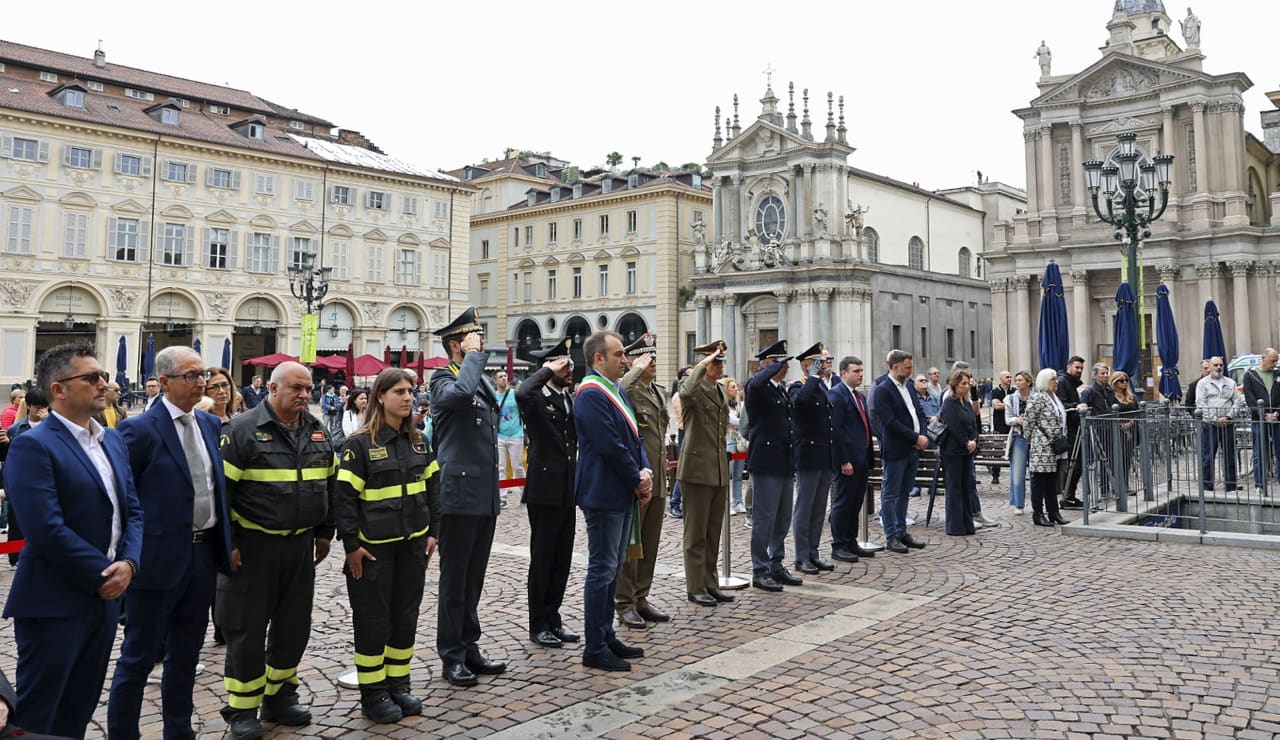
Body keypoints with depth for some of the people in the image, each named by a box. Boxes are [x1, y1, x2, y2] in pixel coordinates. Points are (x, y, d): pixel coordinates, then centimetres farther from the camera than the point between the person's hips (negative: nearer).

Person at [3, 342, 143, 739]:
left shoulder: (113, 439, 10)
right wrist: (105, 573, -15)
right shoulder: (32, 446, -15)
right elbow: (47, 530, -22)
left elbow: (132, 510, 9)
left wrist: (128, 563, -7)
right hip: (55, 604, -7)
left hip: (105, 597, 7)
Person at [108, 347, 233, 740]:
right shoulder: (139, 429, -12)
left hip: (204, 553, 6)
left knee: (185, 653, 18)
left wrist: (225, 543, 9)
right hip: (159, 557, -6)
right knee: (140, 656, 7)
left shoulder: (210, 423, 7)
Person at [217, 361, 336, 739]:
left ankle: (279, 697, 29)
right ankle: (242, 709, 18)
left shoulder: (318, 431, 7)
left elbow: (329, 484, 15)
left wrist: (324, 533, 14)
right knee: (247, 629, 4)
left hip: (300, 544, 6)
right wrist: (227, 543, -13)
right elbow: (221, 489, -12)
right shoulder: (243, 430, -11)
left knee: (294, 625, 13)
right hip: (253, 545, -5)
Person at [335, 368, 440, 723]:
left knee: (406, 616, 12)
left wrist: (433, 531, 7)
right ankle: (373, 693, 17)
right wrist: (351, 544, -14)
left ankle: (398, 684, 26)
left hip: (412, 544, 5)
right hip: (373, 547, -5)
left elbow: (432, 487, 12)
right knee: (373, 619, 5)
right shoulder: (360, 443, -11)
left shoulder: (418, 441, 7)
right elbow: (343, 496, -11)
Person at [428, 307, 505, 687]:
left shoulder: (485, 382, 16)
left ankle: (469, 647, 25)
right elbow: (460, 393, -35)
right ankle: (452, 656, 12)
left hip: (486, 496, 8)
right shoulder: (443, 379, -9)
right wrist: (474, 355, -19)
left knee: (474, 578, 15)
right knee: (454, 578, 2)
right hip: (458, 495, -8)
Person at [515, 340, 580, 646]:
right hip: (544, 491, -7)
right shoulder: (537, 399, -10)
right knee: (542, 560, 3)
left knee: (562, 560, 13)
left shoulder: (570, 399, 12)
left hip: (567, 491, 7)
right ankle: (539, 624, 14)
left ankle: (553, 619, 24)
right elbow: (521, 393, -36)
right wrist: (548, 370, -22)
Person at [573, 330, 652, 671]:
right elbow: (611, 447, -21)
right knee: (602, 570, -3)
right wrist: (637, 481, -11)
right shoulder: (592, 394, -17)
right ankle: (595, 649, 7)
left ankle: (607, 637, 27)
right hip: (604, 494, -10)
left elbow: (633, 437, 15)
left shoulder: (617, 390, 14)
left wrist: (645, 471, -1)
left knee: (612, 567, 16)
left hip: (623, 494, 10)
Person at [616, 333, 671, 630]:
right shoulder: (628, 390, -12)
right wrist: (637, 370, -26)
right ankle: (624, 605, 12)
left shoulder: (660, 392, 14)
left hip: (657, 479, 8)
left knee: (650, 543, 14)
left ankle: (641, 599, 25)